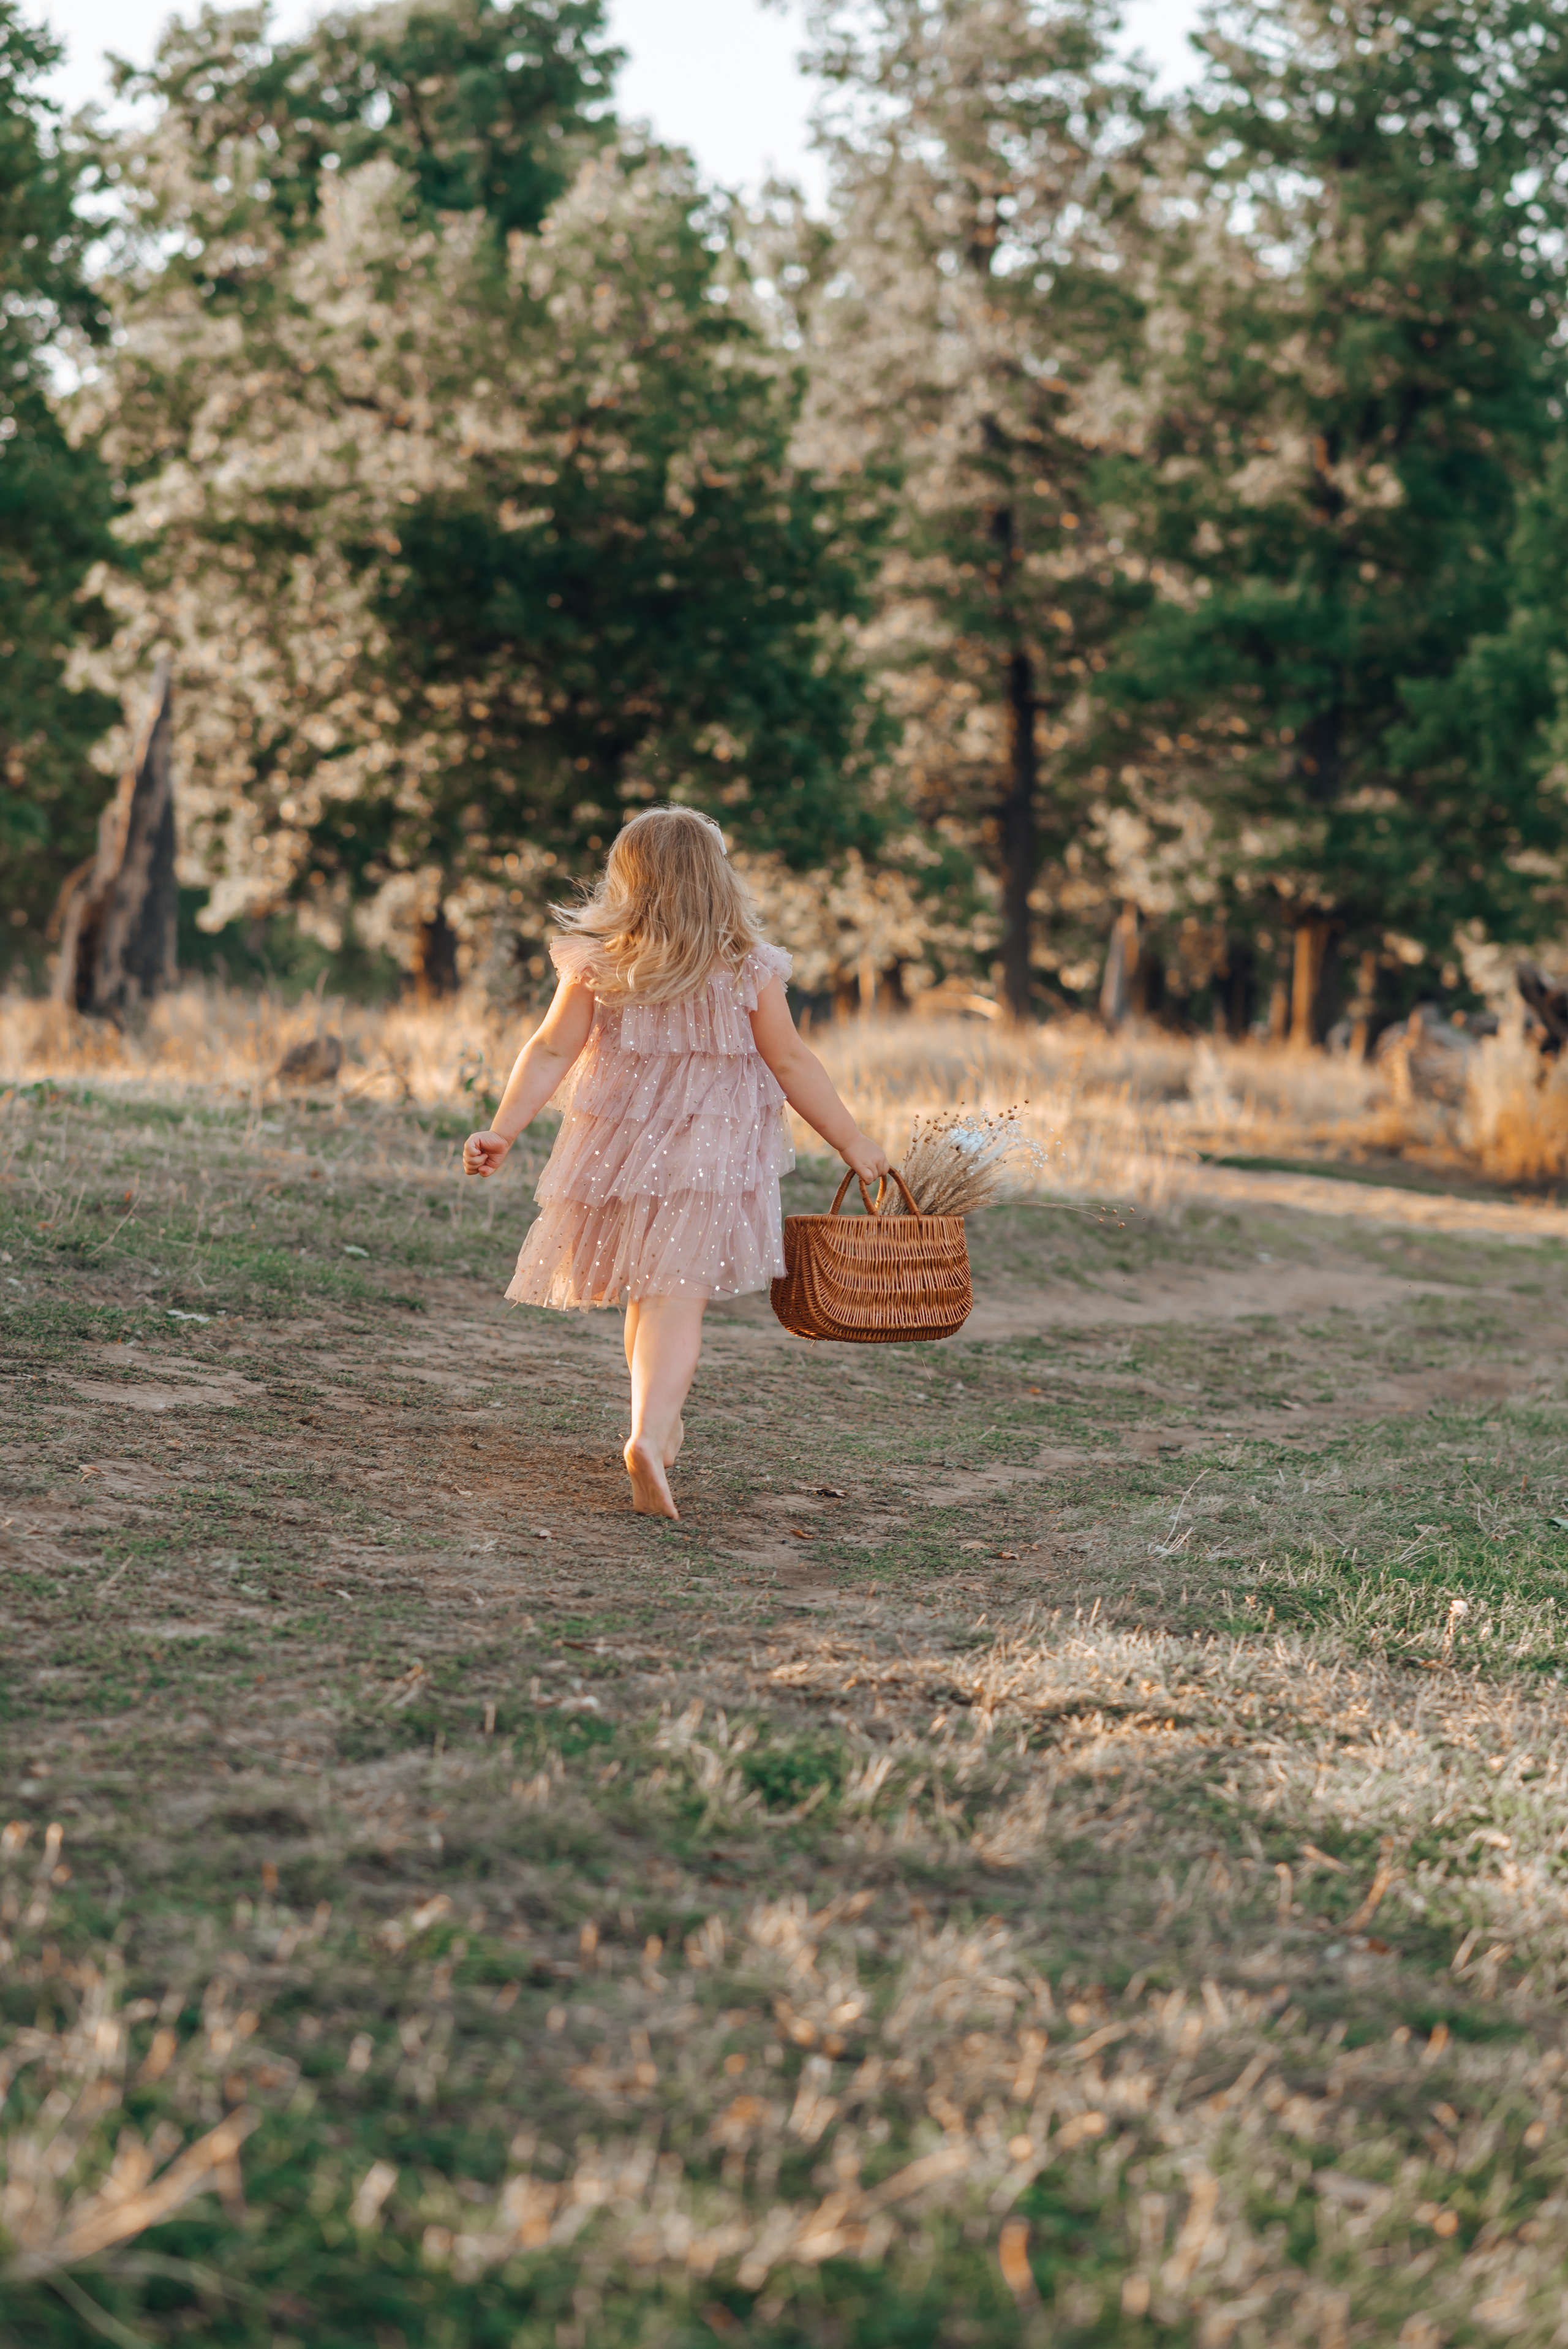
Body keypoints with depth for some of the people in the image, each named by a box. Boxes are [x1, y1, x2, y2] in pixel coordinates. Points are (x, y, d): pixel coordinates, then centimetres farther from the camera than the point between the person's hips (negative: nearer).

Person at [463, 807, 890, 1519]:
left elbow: (551, 1051, -5)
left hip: (616, 1146, 3)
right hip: (709, 1153, -3)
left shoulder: (597, 963, -2)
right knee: (677, 1297, -8)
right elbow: (792, 1066, -3)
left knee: (646, 1295, 21)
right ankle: (649, 1435, -29)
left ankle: (662, 1426, 37)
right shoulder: (747, 970, -5)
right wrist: (853, 1144, 5)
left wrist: (503, 1131, -3)